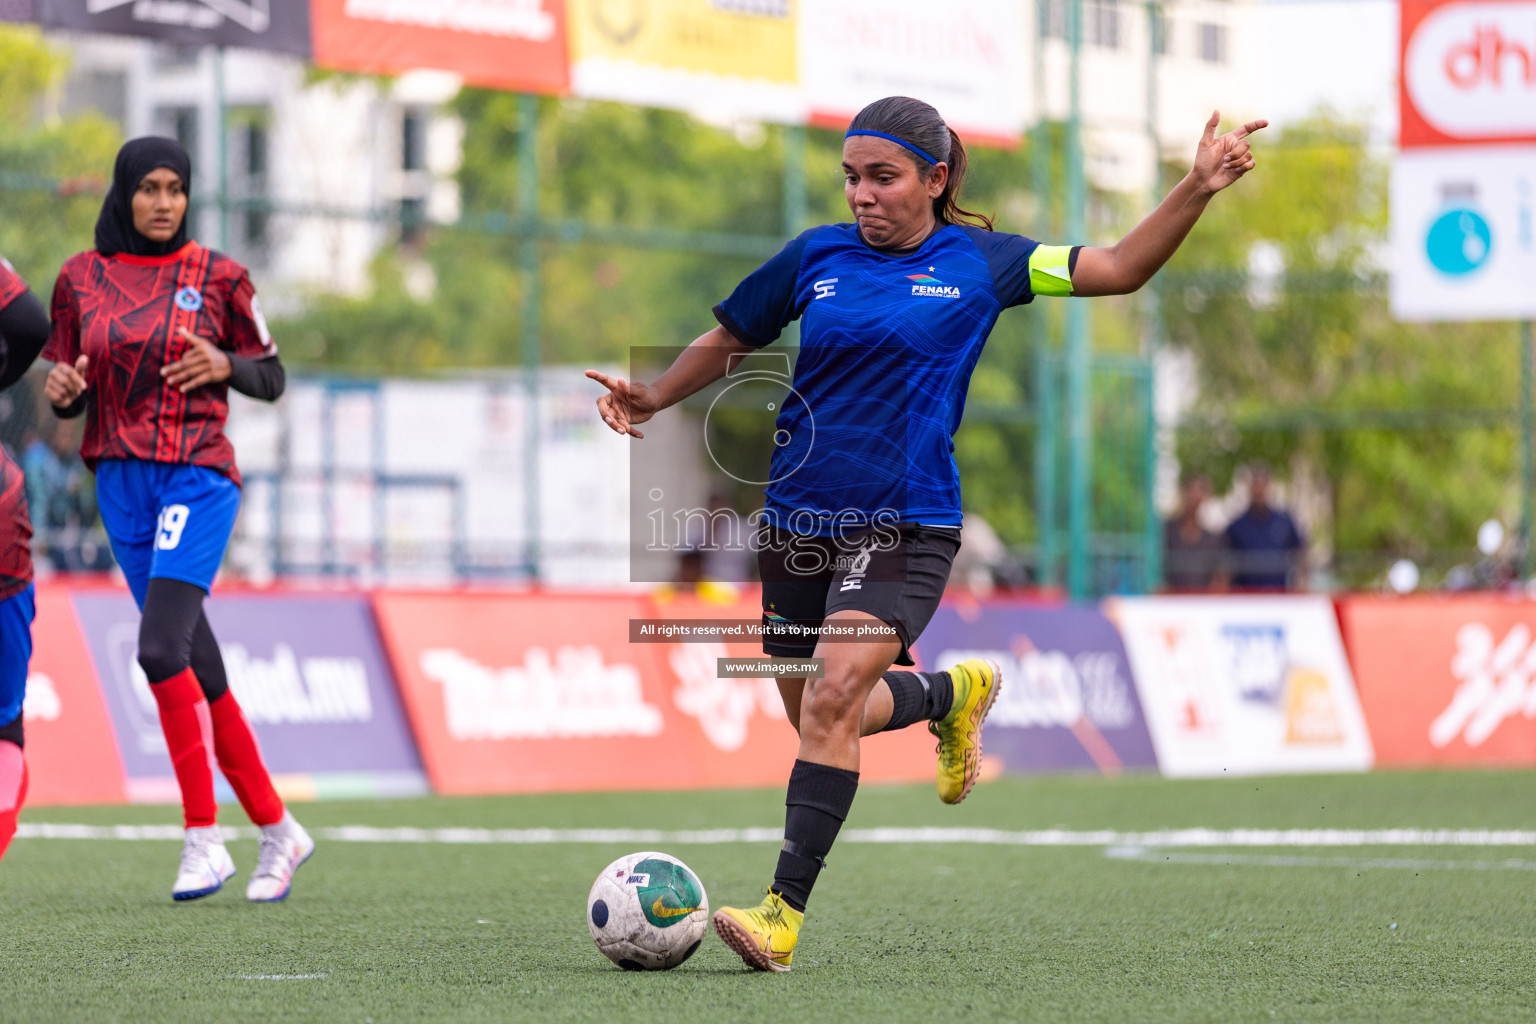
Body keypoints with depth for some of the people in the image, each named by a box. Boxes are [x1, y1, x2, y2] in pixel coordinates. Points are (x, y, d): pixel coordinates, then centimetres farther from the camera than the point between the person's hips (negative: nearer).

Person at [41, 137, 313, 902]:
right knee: (198, 669, 6)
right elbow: (69, 394, 14)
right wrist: (64, 389, -9)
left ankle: (203, 837, -15)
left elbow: (271, 378, 7)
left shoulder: (217, 276, 1)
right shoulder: (81, 279, 8)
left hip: (198, 477, -4)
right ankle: (277, 829, 17)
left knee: (161, 646, -21)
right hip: (122, 484, 4)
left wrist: (223, 365, -14)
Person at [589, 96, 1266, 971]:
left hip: (906, 526, -4)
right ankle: (954, 693, 42)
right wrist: (656, 398, 9)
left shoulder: (978, 263, 1)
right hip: (798, 523, 4)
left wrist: (1199, 189, -9)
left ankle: (786, 910, -21)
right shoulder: (816, 257, 6)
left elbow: (1118, 269, 1)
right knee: (818, 716, 13)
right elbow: (731, 342, 21)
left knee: (832, 698, -22)